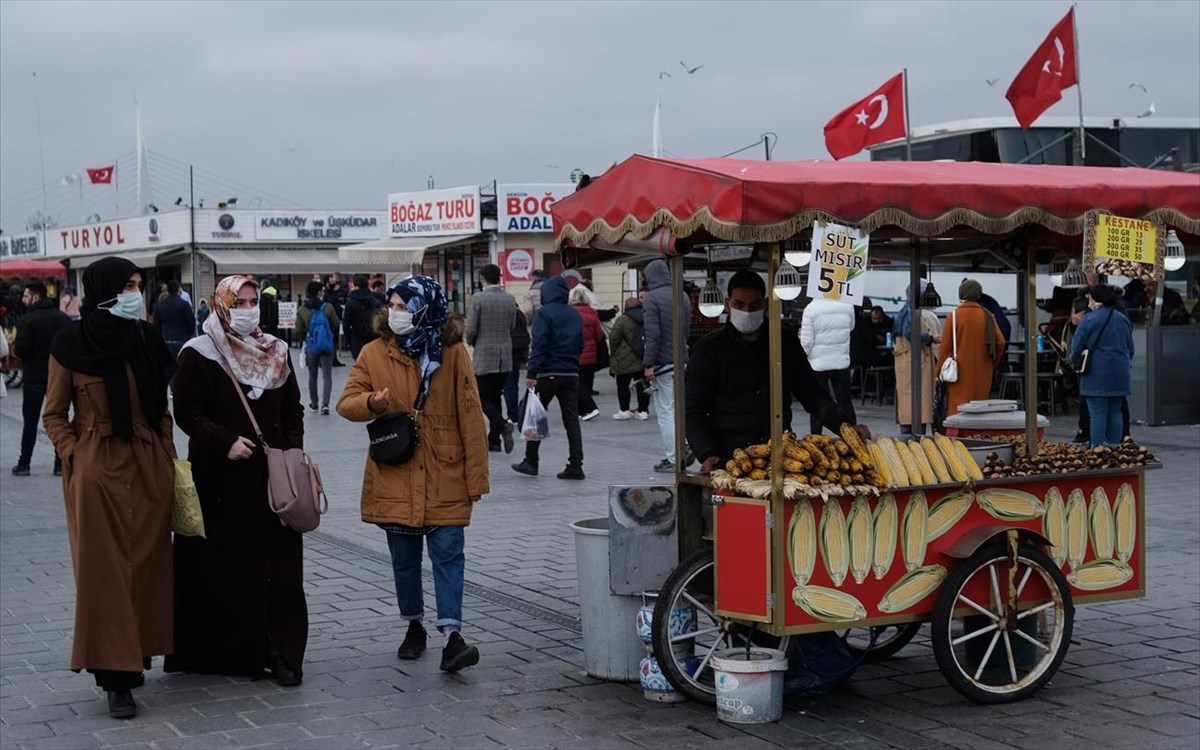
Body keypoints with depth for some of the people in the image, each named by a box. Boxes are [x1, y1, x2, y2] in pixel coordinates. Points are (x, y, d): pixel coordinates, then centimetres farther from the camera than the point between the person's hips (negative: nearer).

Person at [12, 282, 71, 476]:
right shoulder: (64, 318, 3)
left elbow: (21, 350, -18)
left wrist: (15, 347, 3)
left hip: (34, 376, -4)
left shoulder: (28, 320, -14)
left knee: (30, 421, 4)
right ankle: (60, 463, 7)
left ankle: (24, 464, 6)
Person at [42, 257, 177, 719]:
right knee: (104, 568, -3)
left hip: (149, 466, 4)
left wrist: (167, 451, 6)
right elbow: (54, 415, 1)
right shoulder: (71, 344, -6)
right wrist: (75, 456, -10)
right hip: (97, 468, -4)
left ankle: (136, 654, 22)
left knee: (147, 562, 7)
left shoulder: (145, 338, 5)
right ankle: (115, 677, -2)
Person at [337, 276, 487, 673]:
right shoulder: (375, 353, 2)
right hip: (395, 476, 2)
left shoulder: (453, 353, -3)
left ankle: (452, 637, -12)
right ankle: (414, 626, 29)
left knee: (448, 553, -9)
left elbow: (470, 417, -2)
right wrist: (371, 403, -22)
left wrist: (476, 474, -4)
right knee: (404, 558, 12)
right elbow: (346, 402, 2)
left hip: (444, 477, -2)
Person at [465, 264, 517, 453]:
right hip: (505, 356, 5)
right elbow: (511, 328, 11)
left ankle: (502, 425, -22)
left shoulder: (478, 298, -12)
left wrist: (472, 343, 9)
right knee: (496, 396, 13)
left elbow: (471, 330, -12)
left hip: (484, 356, -5)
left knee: (484, 398, 2)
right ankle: (494, 440, 15)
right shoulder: (510, 299, 4)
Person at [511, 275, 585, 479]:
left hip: (548, 374, -5)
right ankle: (575, 465, -2)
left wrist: (532, 372, -17)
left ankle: (530, 462, 11)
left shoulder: (544, 313, -7)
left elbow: (539, 344, -15)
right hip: (571, 374, 5)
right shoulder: (575, 315, 12)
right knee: (572, 419, 3)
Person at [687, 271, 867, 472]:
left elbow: (812, 394, 16)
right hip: (730, 462, -3)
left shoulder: (787, 343, 13)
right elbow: (693, 413, 0)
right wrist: (708, 455, -17)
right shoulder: (710, 349, 2)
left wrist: (846, 426, 0)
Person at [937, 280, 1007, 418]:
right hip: (982, 374, 3)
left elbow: (945, 346, -7)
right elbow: (1000, 343, -2)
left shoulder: (954, 316, -6)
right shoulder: (987, 316, 2)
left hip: (960, 372, -3)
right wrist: (993, 365, 12)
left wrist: (939, 372, -1)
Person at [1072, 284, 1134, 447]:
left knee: (1098, 413, -4)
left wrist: (1075, 359, 14)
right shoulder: (1123, 319, 11)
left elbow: (1077, 346, -6)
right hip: (1119, 373, 6)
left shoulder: (1090, 319, -11)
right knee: (1115, 412, 10)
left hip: (1097, 373, -6)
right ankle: (1115, 446, 10)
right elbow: (1130, 347, 17)